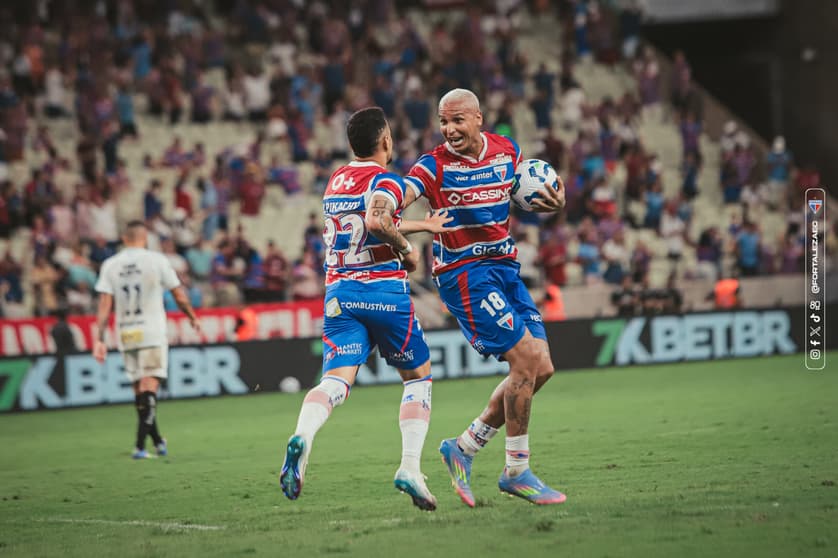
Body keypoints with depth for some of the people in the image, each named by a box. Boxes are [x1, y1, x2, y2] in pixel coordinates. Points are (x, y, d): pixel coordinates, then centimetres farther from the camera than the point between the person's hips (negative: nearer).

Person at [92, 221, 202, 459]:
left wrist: (100, 339, -1)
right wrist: (193, 318, 18)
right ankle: (140, 444, -17)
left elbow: (104, 305, -2)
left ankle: (157, 440, 24)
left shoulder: (110, 265, 4)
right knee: (149, 388, -6)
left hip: (125, 335, 4)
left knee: (140, 389, 14)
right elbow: (180, 296, 1)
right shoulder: (156, 260, -3)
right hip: (152, 333, -4)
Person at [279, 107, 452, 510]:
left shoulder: (336, 180, 18)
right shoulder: (386, 181, -6)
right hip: (384, 291, -5)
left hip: (339, 292, 5)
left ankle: (302, 437, -39)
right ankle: (410, 467, 1)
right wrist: (406, 249, -9)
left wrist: (422, 225, 41)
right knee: (418, 377, 14)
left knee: (336, 381, -8)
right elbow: (376, 222, -27)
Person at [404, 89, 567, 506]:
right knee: (527, 359, -15)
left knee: (540, 369, 3)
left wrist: (553, 203, -4)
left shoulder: (506, 151, 5)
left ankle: (465, 447, 14)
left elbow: (533, 196, 19)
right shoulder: (434, 166, -11)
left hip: (505, 268, 7)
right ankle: (516, 472, -4)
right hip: (464, 273, -7)